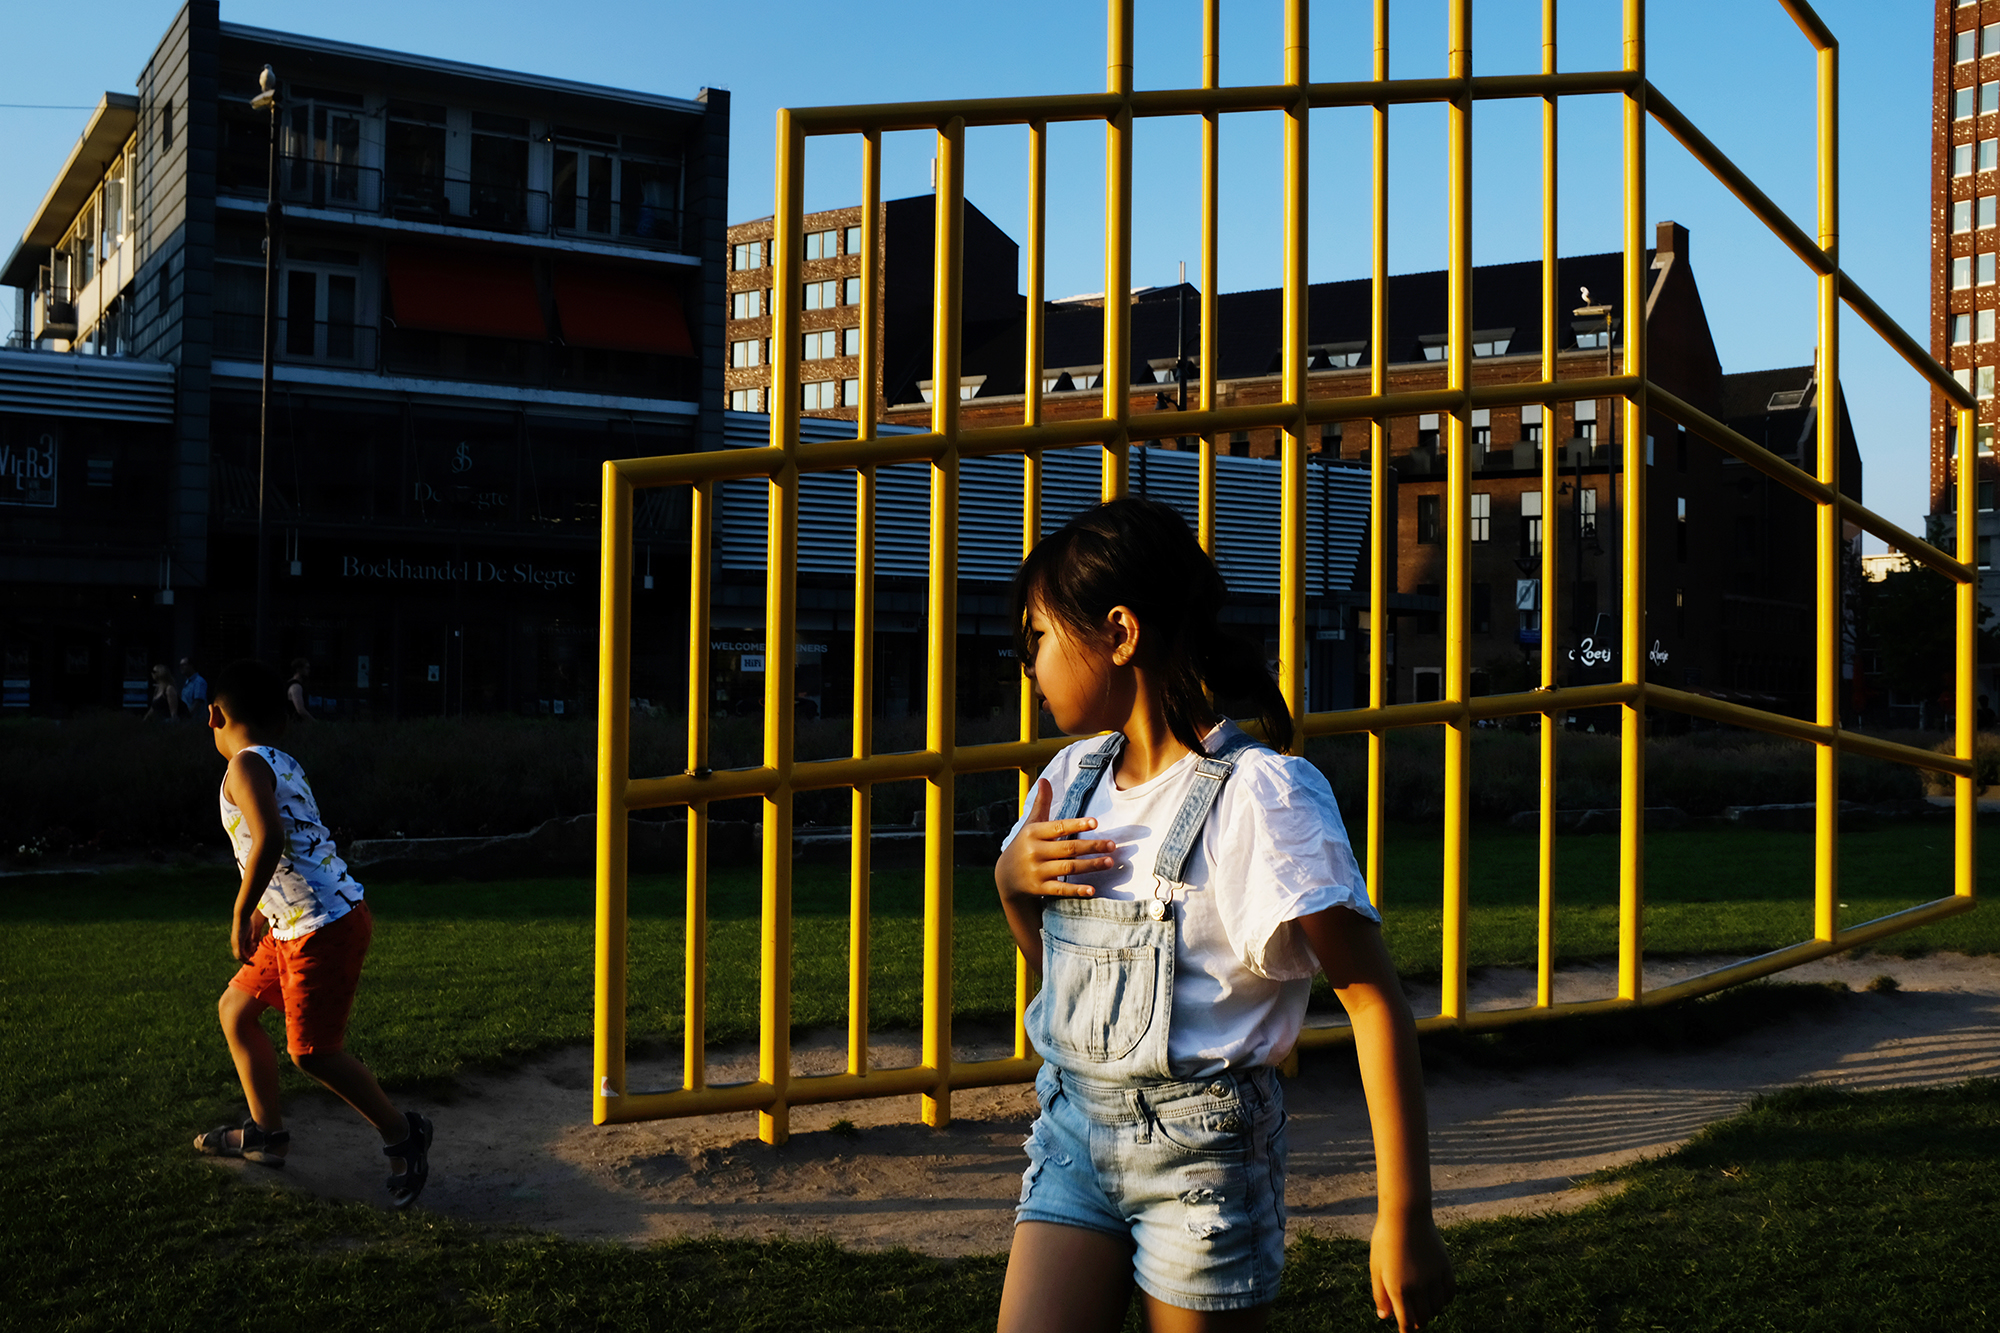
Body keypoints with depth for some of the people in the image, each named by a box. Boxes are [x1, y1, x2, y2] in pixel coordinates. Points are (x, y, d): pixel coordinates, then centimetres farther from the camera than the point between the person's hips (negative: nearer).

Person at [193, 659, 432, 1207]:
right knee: (234, 1008, 19)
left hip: (325, 926, -10)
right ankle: (266, 1132, 30)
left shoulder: (245, 766, -13)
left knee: (312, 1051, -5)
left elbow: (269, 840, -29)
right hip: (295, 926, 10)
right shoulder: (285, 765, 15)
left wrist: (242, 914, -21)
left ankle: (401, 1133, 8)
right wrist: (266, 913, 33)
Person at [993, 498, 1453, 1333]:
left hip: (1203, 1149, -6)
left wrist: (1404, 1217, -19)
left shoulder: (1257, 796, -15)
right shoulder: (1073, 780, 6)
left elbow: (1374, 999, -17)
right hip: (1073, 1131, 6)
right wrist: (1010, 881, -2)